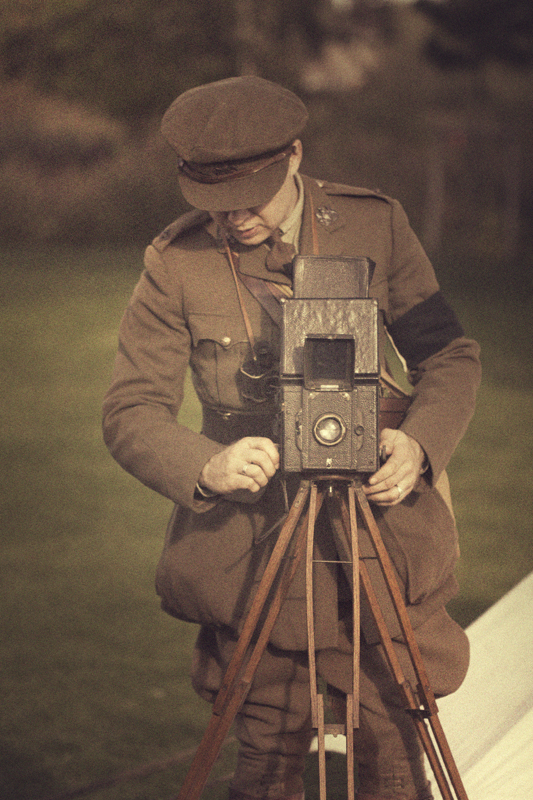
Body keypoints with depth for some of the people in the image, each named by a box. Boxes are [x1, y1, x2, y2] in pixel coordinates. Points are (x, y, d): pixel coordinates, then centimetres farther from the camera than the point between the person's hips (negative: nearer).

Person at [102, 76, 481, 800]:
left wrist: (419, 442, -18)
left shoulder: (375, 225, -3)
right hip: (252, 551, 0)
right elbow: (130, 413, -6)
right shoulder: (176, 264, -5)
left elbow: (452, 358, 3)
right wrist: (205, 467, -27)